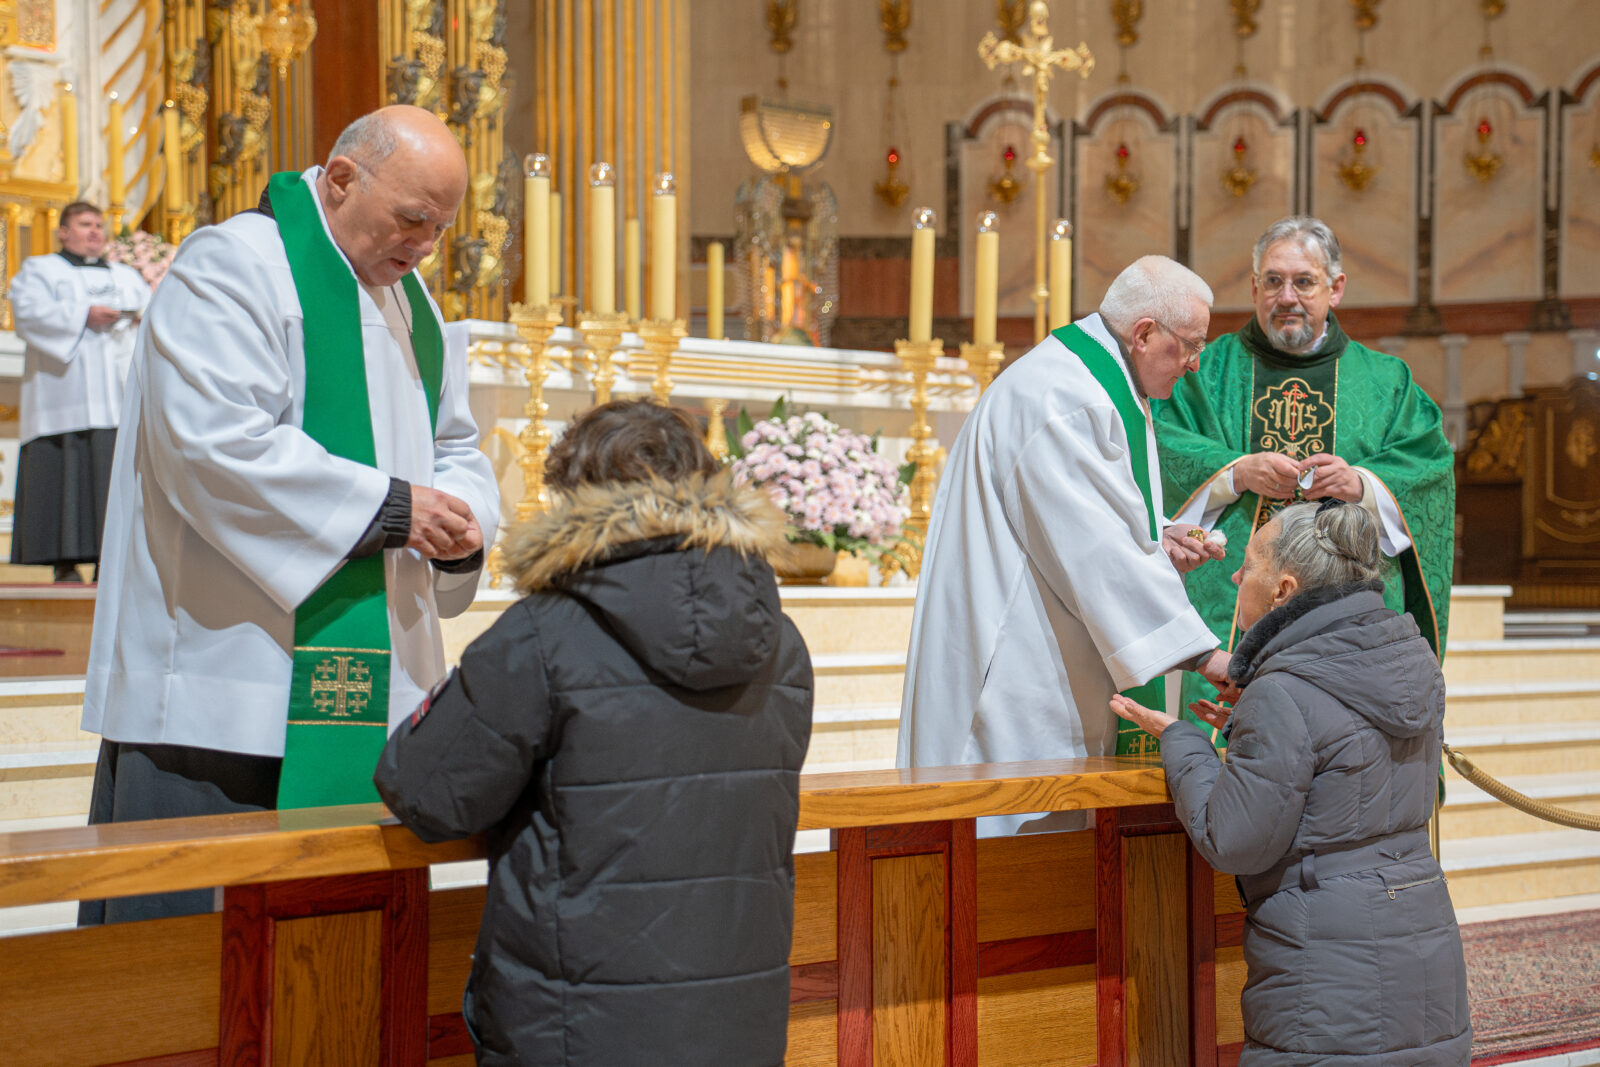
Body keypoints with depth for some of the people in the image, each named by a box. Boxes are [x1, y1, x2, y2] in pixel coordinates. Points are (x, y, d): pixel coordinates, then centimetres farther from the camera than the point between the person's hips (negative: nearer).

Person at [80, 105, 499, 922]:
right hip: (223, 684, -8)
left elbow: (452, 446, 23)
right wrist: (386, 507, -19)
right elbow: (215, 443, -21)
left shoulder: (411, 303, 18)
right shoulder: (231, 268, -9)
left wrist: (460, 519, -2)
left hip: (364, 684, 8)